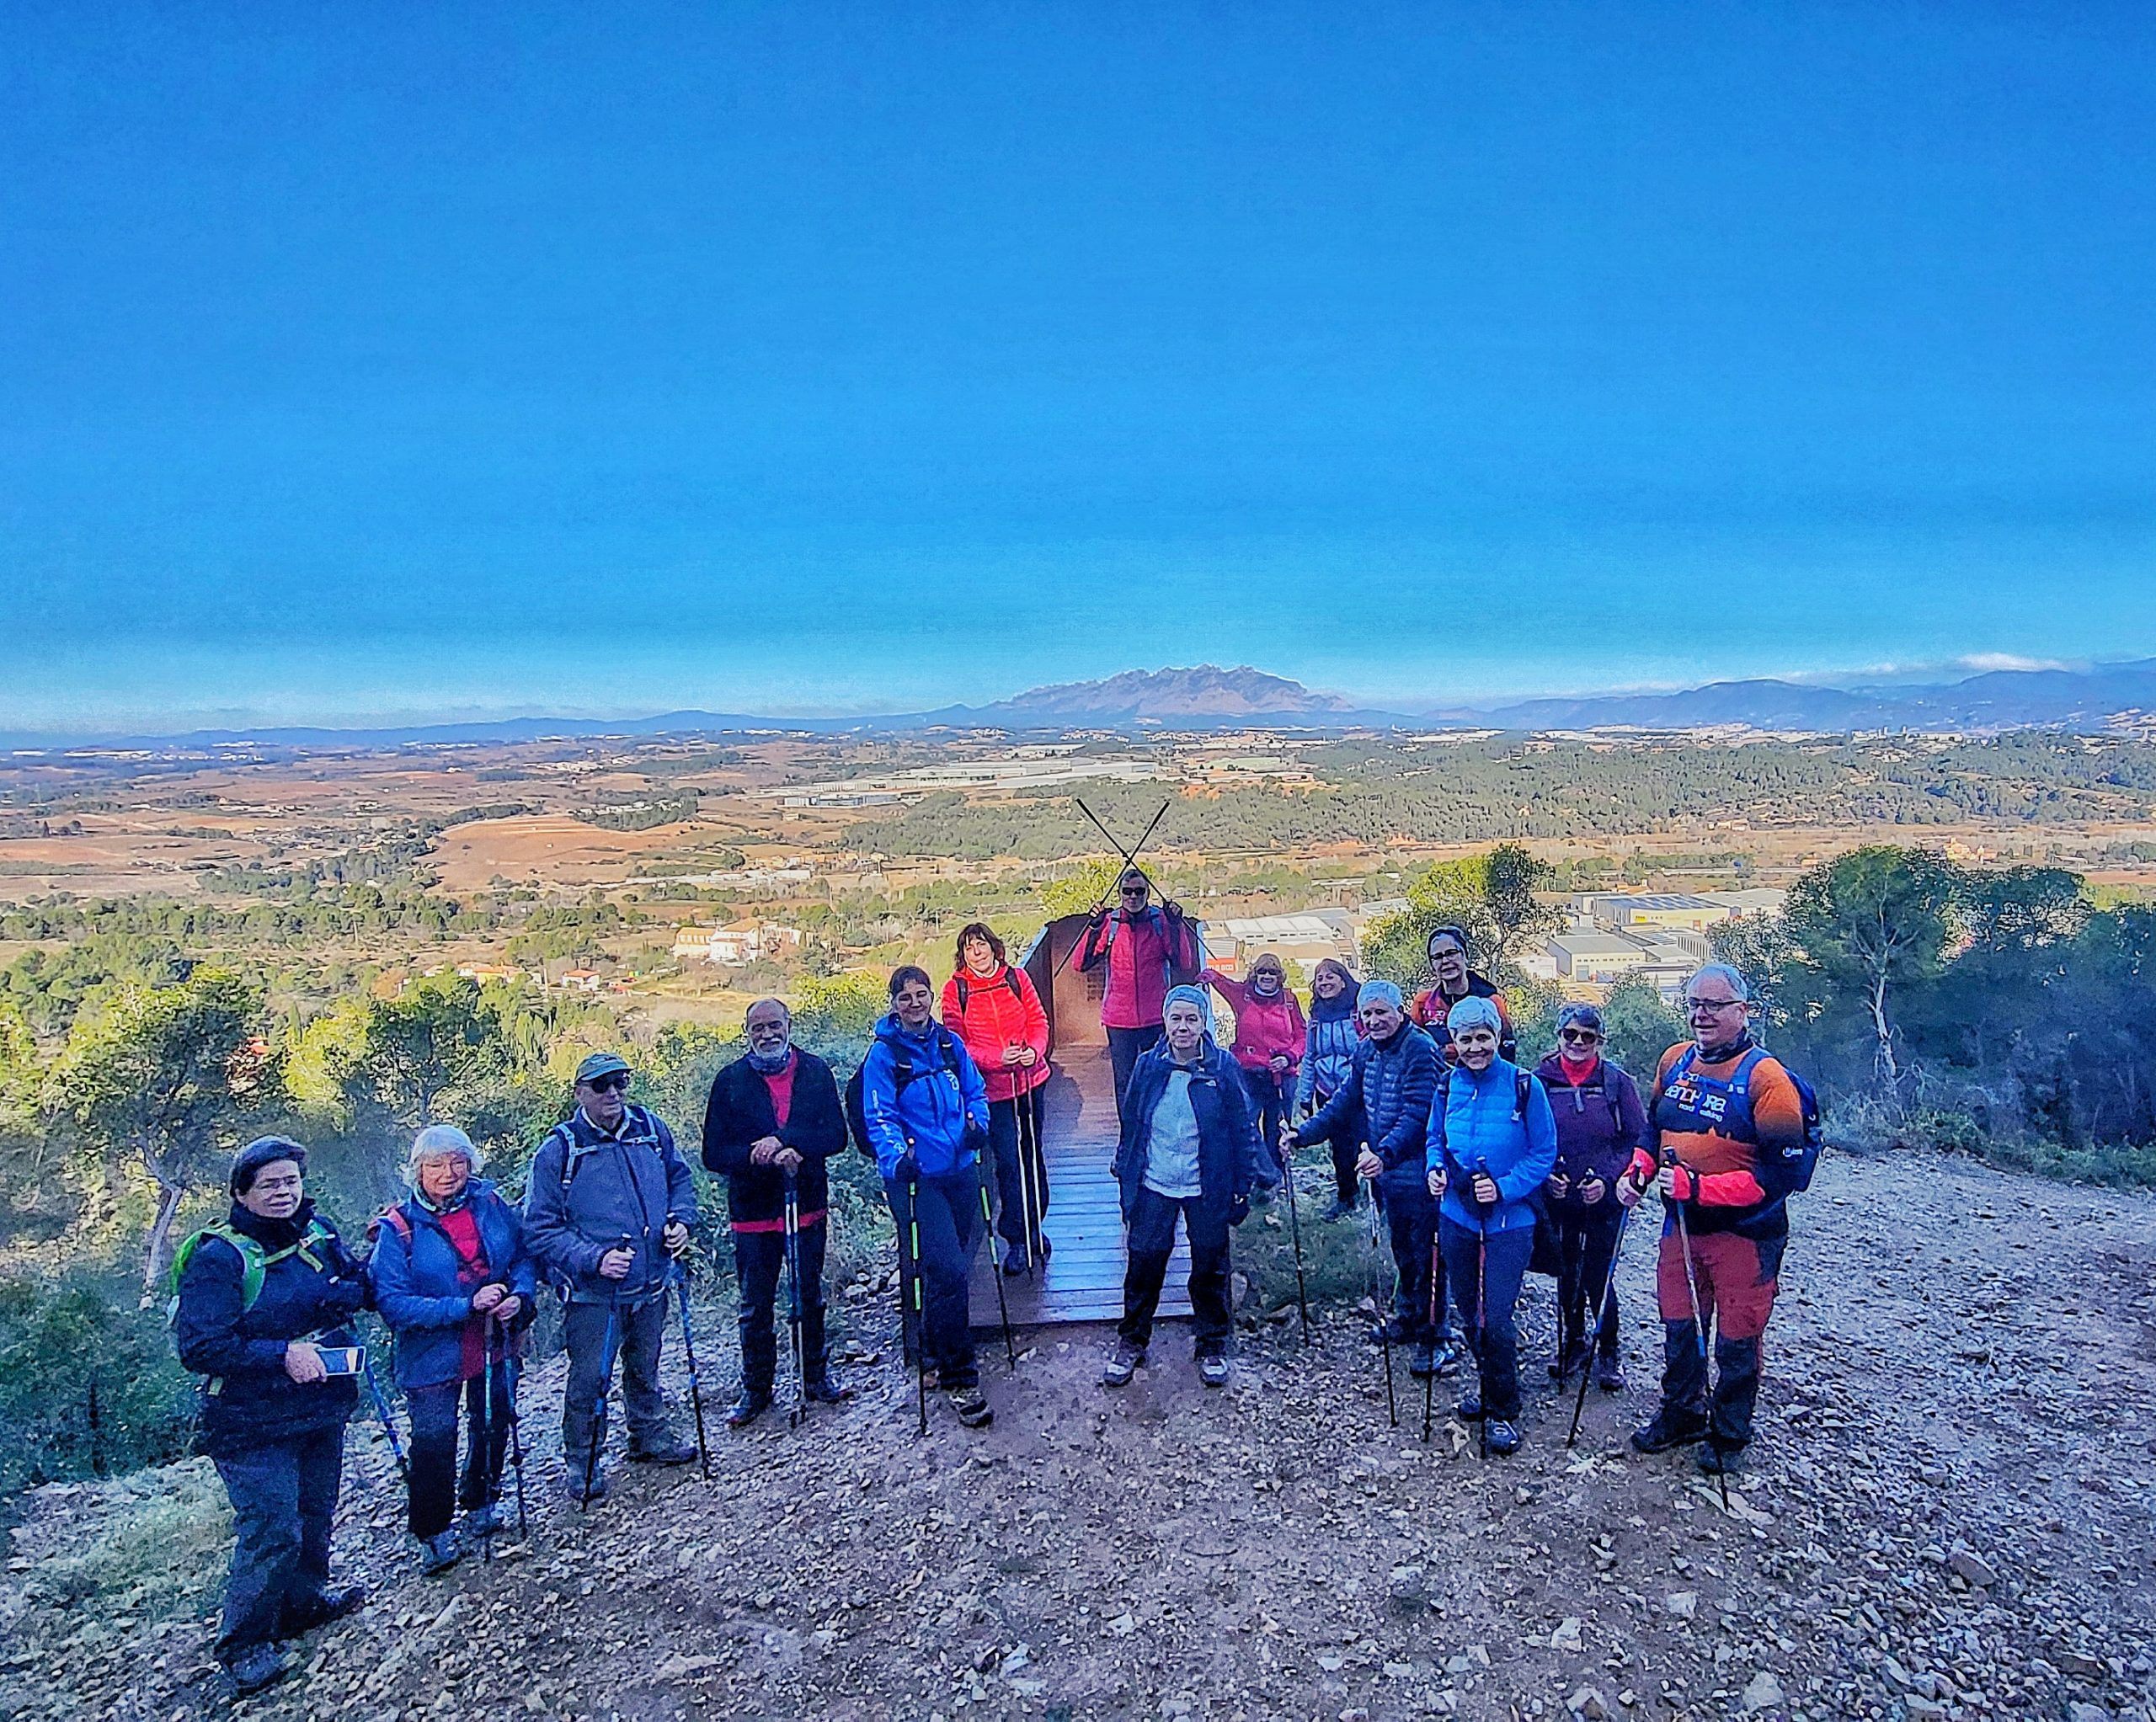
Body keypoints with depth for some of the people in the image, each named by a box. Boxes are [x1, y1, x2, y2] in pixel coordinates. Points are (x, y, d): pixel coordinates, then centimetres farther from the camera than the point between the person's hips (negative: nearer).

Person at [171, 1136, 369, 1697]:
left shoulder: (319, 1232, 2)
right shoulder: (218, 1256, -17)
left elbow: (361, 1289, 12)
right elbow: (200, 1347, -20)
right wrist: (281, 1354, -26)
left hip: (323, 1409, 7)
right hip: (255, 1424, -6)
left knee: (315, 1513, 20)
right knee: (272, 1531, -5)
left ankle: (304, 1601, 42)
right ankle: (244, 1645, 14)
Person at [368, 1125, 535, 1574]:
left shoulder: (491, 1205, -6)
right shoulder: (398, 1228, -17)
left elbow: (524, 1255, 6)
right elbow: (392, 1302, -22)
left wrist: (520, 1295, -15)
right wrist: (466, 1306, -29)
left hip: (494, 1346, 4)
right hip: (432, 1356, -4)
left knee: (494, 1427, 20)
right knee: (434, 1444, 3)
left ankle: (480, 1507, 45)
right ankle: (433, 1536, 27)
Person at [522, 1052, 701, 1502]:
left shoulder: (651, 1130, -1)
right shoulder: (558, 1151, -15)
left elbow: (680, 1178, 15)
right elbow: (541, 1229, -14)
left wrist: (681, 1220, -3)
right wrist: (594, 1259, -24)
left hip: (651, 1283, 5)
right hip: (593, 1294, -4)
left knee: (645, 1368, 22)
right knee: (590, 1380, 3)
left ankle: (651, 1438, 42)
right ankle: (582, 1464, 23)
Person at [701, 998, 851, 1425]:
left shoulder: (816, 1071, 0)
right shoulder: (730, 1081, -4)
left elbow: (837, 1135, -8)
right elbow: (714, 1153, -6)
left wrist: (788, 1143, -23)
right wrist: (755, 1155, -24)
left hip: (808, 1205, 1)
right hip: (753, 1211, -1)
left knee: (811, 1297, 16)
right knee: (756, 1306, 9)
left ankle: (817, 1376, 33)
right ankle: (755, 1389, 24)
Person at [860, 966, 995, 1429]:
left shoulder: (950, 1043, 7)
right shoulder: (883, 1054, -7)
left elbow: (975, 1091, 14)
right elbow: (880, 1118, -11)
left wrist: (977, 1123, -6)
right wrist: (896, 1157, -27)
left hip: (961, 1171, 6)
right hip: (917, 1179, -5)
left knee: (951, 1266, 15)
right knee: (947, 1271, -12)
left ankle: (934, 1352, 35)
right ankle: (959, 1379, -2)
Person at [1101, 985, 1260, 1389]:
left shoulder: (1223, 1067, -9)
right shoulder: (1148, 1066, -2)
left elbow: (1244, 1130, -3)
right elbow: (1130, 1125, 7)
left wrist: (1243, 1188, -4)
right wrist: (1125, 1179, 8)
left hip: (1207, 1190, -1)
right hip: (1153, 1188, 2)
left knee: (1209, 1268, 11)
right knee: (1143, 1264, 7)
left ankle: (1212, 1347, 30)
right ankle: (1131, 1342, 27)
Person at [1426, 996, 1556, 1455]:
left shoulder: (1524, 1086, -11)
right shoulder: (1447, 1087, 1)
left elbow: (1544, 1154, -6)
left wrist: (1504, 1187, -18)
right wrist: (1436, 1169, -5)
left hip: (1509, 1220, -4)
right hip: (1456, 1217, 4)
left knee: (1496, 1318, -6)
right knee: (1468, 1311, 16)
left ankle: (1502, 1411, 13)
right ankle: (1487, 1382, 39)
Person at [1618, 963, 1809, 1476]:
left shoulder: (1765, 1077, -19)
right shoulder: (1674, 1061, 2)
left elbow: (1782, 1170, -22)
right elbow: (1655, 1128, 17)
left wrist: (1700, 1187, -27)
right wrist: (1637, 1172, -1)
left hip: (1745, 1233, -6)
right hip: (1680, 1225, 6)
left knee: (1736, 1342, 9)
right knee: (1678, 1327, 18)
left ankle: (1729, 1435, 30)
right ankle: (1681, 1415, 39)